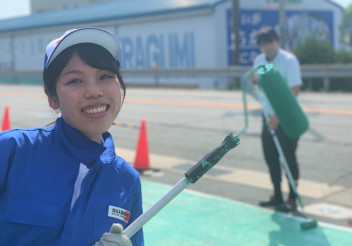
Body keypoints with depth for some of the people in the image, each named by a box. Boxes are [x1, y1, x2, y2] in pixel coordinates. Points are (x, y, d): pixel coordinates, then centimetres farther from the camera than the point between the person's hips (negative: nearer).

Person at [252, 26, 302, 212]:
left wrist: (278, 115, -22)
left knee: (289, 158, -3)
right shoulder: (259, 61, 7)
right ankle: (277, 197, 21)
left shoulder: (289, 60, -13)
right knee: (270, 157, 9)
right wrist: (254, 79, -11)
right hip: (269, 117, 6)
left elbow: (295, 90, -18)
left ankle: (292, 199, 8)